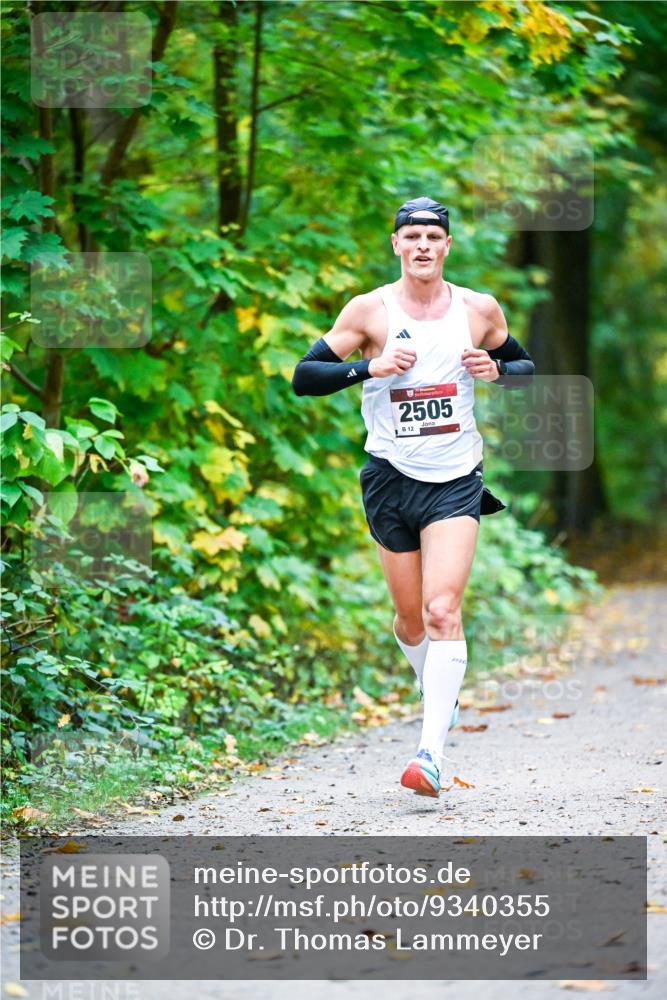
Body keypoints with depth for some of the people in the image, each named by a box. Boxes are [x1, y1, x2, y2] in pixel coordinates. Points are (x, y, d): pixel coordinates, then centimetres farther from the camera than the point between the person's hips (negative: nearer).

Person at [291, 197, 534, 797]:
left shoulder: (480, 310, 3)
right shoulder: (371, 310, -3)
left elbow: (526, 367, 18)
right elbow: (304, 377, -5)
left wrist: (496, 369, -5)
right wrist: (371, 367, -20)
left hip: (457, 481, -1)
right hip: (391, 478, 1)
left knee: (443, 609, -17)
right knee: (410, 616, 9)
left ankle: (432, 752, -23)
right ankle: (439, 695, 42)